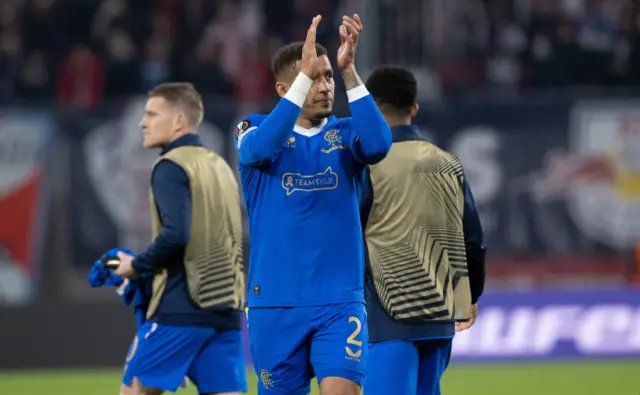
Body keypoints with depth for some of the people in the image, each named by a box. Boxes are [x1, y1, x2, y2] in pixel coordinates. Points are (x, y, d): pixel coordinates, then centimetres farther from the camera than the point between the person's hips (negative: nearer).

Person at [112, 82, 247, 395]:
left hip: (180, 310, -7)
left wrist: (137, 266, -6)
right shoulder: (219, 166, 16)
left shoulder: (171, 168, -8)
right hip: (226, 310, 7)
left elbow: (175, 235, -22)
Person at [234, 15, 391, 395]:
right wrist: (304, 74, -31)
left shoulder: (345, 133, 5)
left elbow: (377, 145, -18)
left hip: (340, 302, 0)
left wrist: (349, 70, -26)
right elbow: (260, 148, -23)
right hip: (275, 304, 0)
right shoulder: (255, 129, 2)